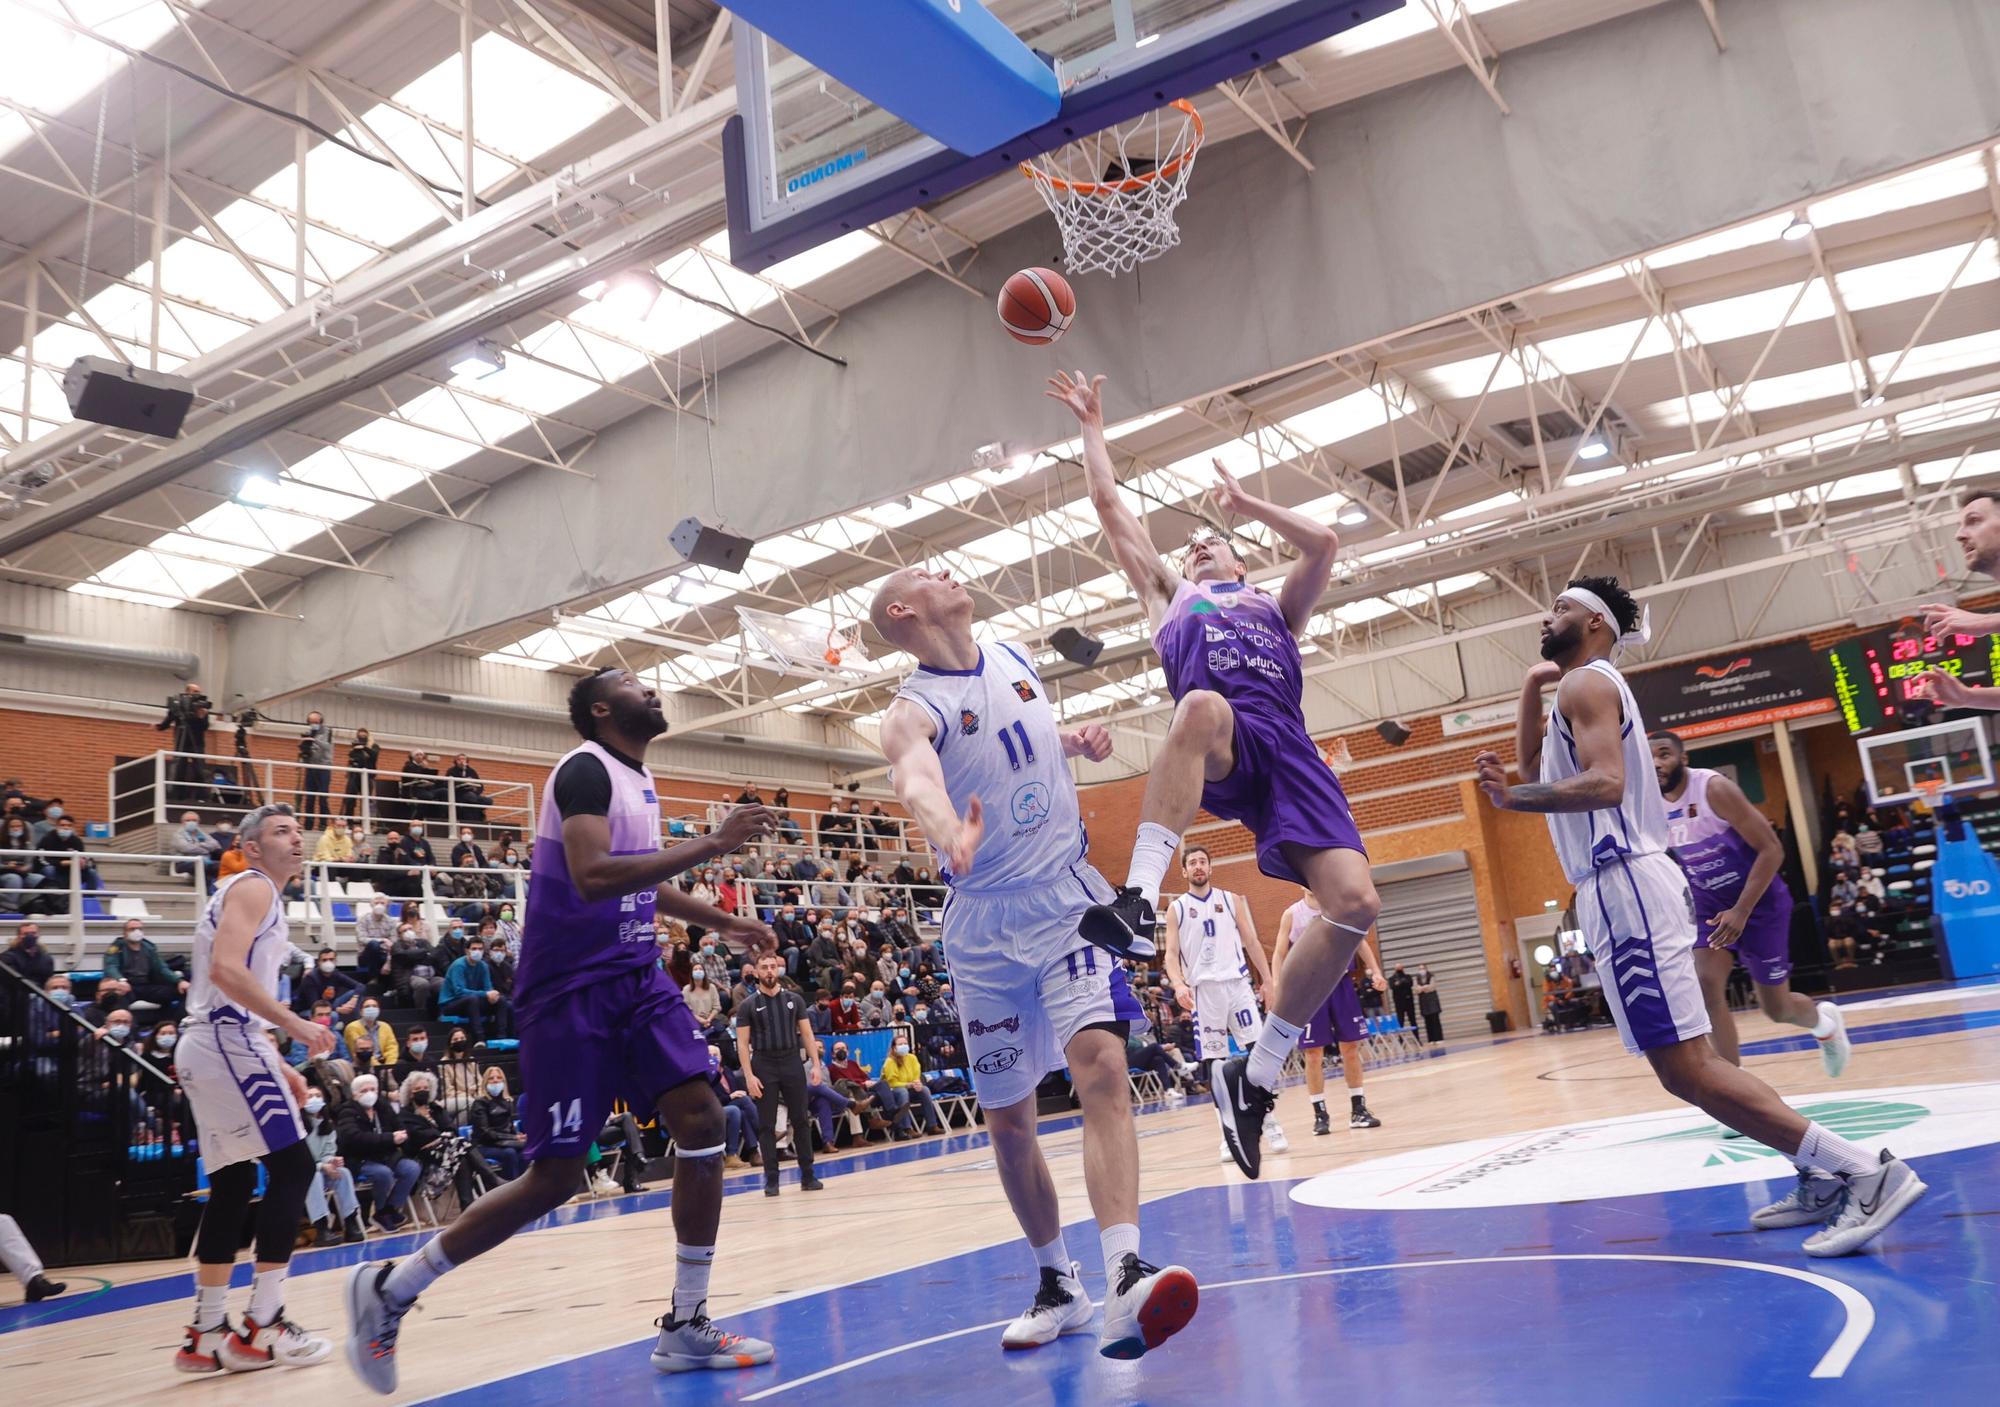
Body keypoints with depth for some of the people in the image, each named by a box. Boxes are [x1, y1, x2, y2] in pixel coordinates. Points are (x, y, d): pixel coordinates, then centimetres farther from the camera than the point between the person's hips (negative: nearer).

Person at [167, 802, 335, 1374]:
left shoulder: (254, 896, 24)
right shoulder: (253, 887, -6)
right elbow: (226, 969, -22)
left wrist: (279, 1066, 24)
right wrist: (293, 1023, -22)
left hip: (207, 1046, 10)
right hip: (227, 1043, -10)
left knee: (233, 1184, 12)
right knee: (292, 1167, -10)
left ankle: (208, 1334, 17)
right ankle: (263, 1325, -9)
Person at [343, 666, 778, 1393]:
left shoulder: (640, 779, 14)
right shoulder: (586, 768, -14)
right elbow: (591, 877, -31)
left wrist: (722, 922, 30)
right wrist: (709, 844, -30)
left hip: (637, 979, 8)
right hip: (571, 992, -8)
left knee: (703, 1124, -4)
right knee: (555, 1177, -4)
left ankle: (686, 1327, 7)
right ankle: (387, 1288, 16)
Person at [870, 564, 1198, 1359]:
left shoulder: (1014, 659, 6)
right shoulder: (913, 709, -13)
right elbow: (916, 777, -38)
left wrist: (1079, 742, 3)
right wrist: (951, 837, -61)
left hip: (1068, 898, 2)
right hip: (986, 926, -2)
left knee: (1100, 1063, -21)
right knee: (1008, 1119, 5)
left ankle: (1124, 1283, -28)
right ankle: (1058, 1286, 25)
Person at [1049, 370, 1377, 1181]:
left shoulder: (1276, 607, 37)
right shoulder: (1168, 595, 35)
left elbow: (1323, 544, 19)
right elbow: (1111, 507, 36)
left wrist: (1243, 503, 31)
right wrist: (1092, 426, 43)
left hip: (1286, 749, 3)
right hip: (1219, 744, -2)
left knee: (1355, 902, -19)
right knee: (1202, 706, -41)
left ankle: (1256, 1077, -6)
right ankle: (1138, 905, -49)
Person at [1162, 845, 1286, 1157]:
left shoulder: (1231, 900, 10)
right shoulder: (1176, 909, 6)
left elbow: (1251, 942, 12)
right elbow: (1171, 953, 1)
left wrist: (1268, 979, 5)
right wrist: (1178, 985, -17)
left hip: (1238, 983, 1)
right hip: (1204, 990, -1)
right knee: (1216, 1064, 1)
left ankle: (1269, 1124, 5)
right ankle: (1230, 1135, 8)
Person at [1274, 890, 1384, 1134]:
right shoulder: (1292, 915, -2)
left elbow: (1359, 941, 10)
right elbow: (1280, 954, -1)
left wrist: (1376, 971, -1)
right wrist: (1278, 988, -12)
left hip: (1341, 982, 2)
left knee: (1351, 1047, 4)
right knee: (1313, 1053, -2)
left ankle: (1359, 1109, 14)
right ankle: (1320, 1114, 6)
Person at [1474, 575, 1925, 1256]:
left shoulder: (1587, 681, -7)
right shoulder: (1583, 690, 22)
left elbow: (1604, 784, -22)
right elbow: (1535, 768, 31)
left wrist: (1511, 799, -19)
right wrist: (1532, 689, 21)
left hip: (1623, 885, -10)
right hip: (1624, 885, 10)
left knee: (1683, 1067, -12)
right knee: (1687, 1062, 14)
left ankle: (1866, 1172, -11)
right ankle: (1824, 1175, 17)